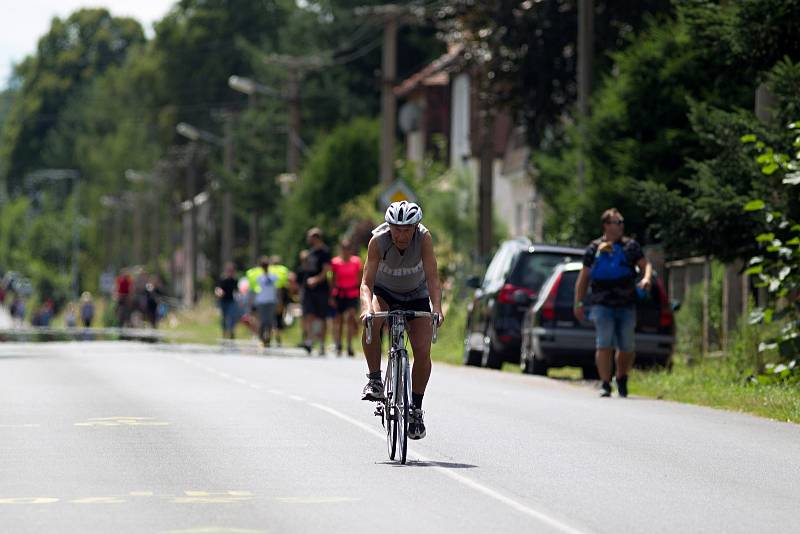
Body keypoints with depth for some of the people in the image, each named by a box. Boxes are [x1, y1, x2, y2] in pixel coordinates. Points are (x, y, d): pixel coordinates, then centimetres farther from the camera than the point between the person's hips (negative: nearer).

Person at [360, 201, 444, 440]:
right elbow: (367, 281, -33)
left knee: (423, 351, -12)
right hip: (384, 292, 0)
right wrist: (367, 308, -51)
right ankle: (374, 380, -17)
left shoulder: (424, 238, -29)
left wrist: (437, 309, -48)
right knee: (371, 323, -33)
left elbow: (432, 277, -33)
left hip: (416, 295, 0)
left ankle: (416, 409, 5)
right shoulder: (378, 241, -29)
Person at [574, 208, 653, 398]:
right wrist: (579, 304, 6)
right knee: (604, 345, -11)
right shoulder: (594, 248, 6)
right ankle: (606, 385, -9)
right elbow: (583, 279, 10)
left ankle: (622, 379, 29)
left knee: (626, 348, 6)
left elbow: (646, 264, 9)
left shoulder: (630, 246, 8)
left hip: (627, 306, 1)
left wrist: (646, 278, -14)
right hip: (602, 305, -1)